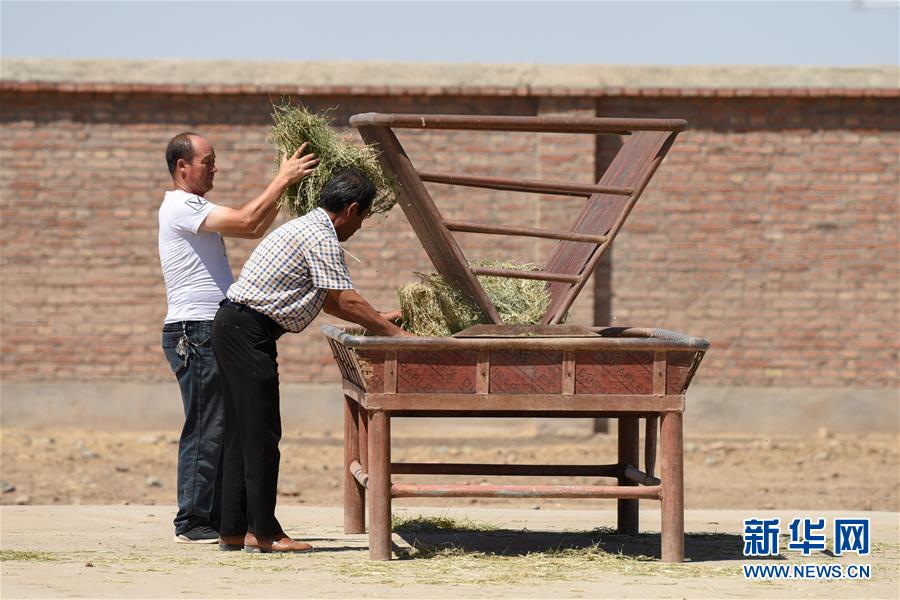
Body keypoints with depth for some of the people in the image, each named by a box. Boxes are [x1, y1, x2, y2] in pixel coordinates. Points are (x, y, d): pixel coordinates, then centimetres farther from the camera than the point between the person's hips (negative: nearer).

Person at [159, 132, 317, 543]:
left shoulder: (196, 208, 21)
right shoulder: (179, 208, -11)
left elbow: (254, 229, 20)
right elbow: (245, 221, -20)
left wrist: (284, 185, 11)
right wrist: (283, 180, -13)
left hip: (212, 334, 10)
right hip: (194, 333, -10)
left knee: (221, 430, 10)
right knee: (205, 430, -9)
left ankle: (216, 519, 14)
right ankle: (192, 524, -6)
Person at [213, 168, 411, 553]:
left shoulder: (307, 229, 21)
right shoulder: (321, 238, -12)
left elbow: (328, 302, 29)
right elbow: (345, 301, -15)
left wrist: (379, 319, 30)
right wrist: (393, 333, -9)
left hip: (233, 328, 10)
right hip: (249, 331, -10)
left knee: (243, 433, 11)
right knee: (262, 432, -6)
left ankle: (233, 531, 12)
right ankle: (262, 532, -4)